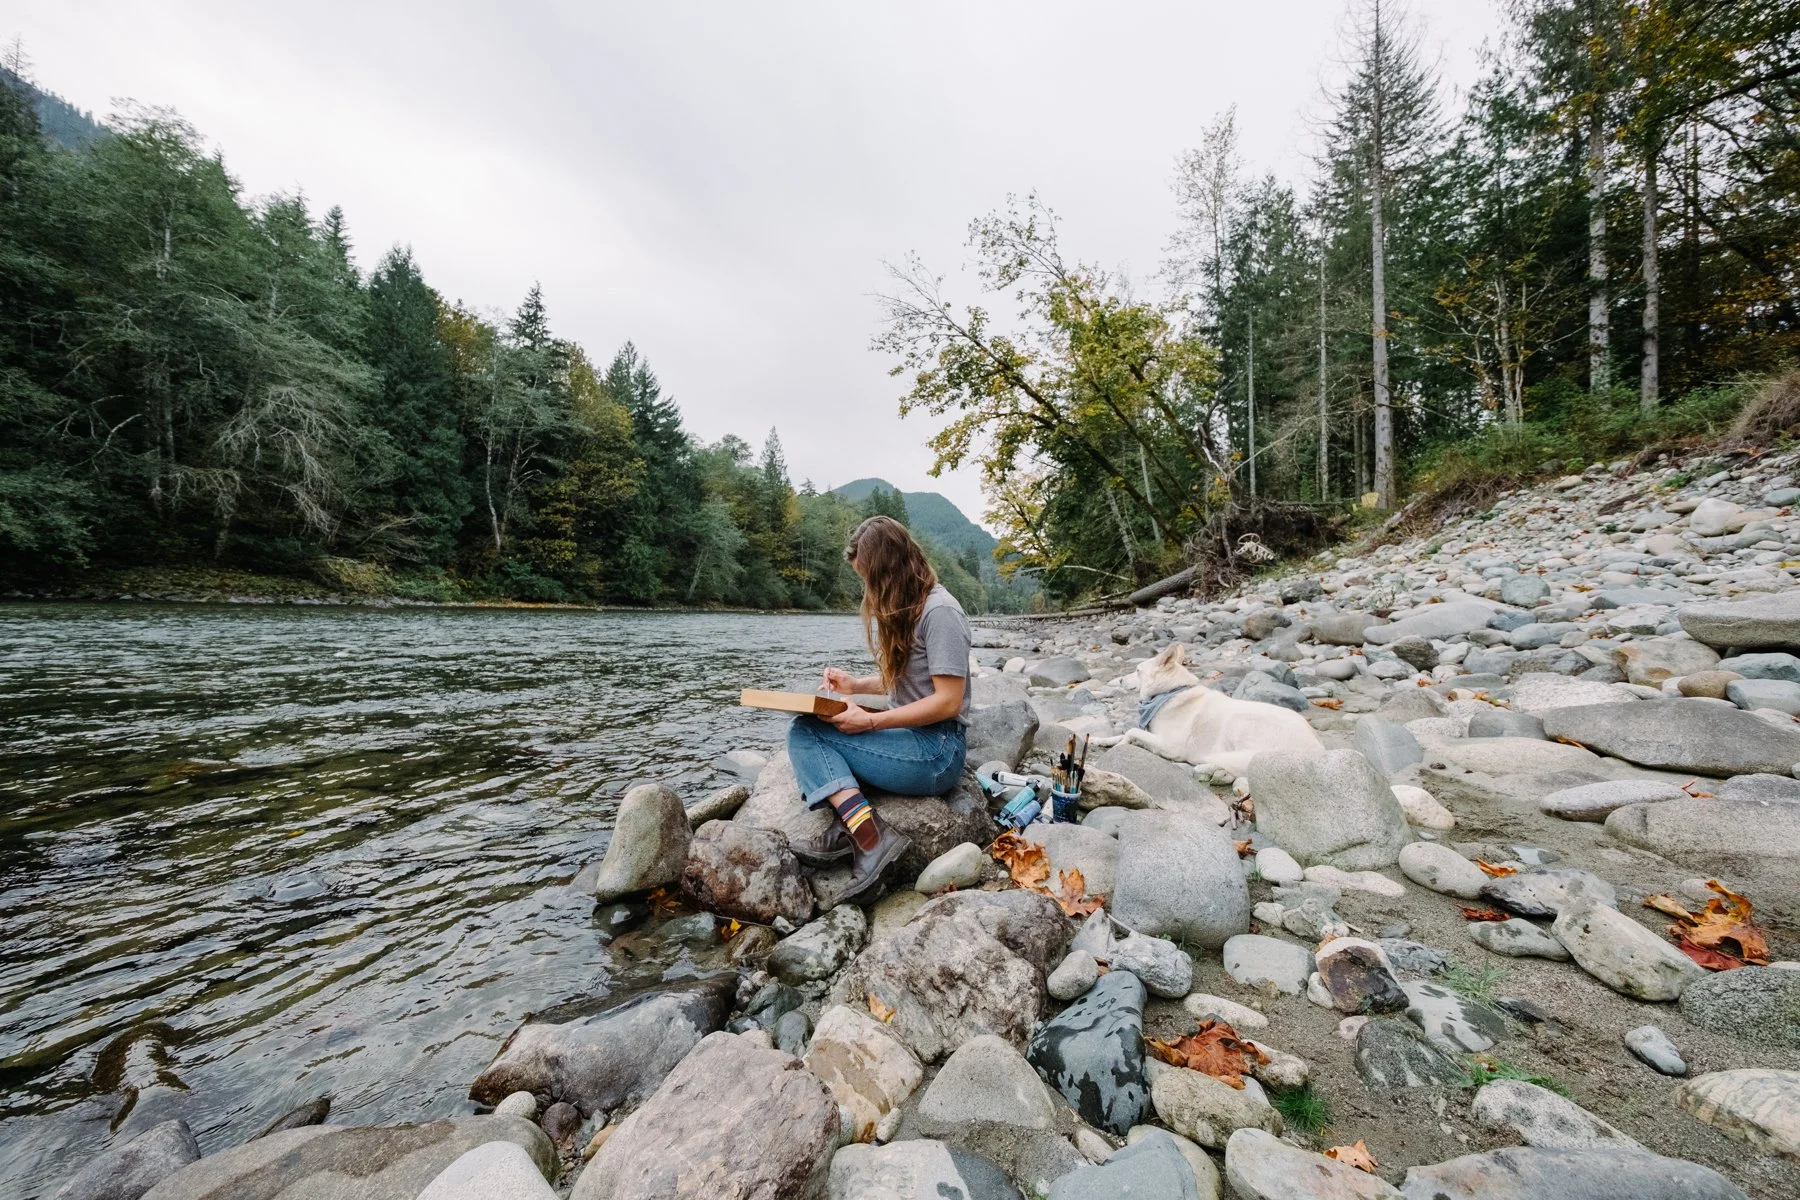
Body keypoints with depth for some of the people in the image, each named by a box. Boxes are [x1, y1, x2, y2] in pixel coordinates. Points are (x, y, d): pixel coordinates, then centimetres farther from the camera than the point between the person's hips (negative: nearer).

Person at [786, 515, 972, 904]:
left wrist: (870, 722, -19)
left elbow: (947, 702, -20)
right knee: (802, 729, -4)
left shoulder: (939, 611, -16)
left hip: (936, 752, -10)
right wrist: (856, 685, 9)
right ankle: (858, 831, -18)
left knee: (805, 733, -14)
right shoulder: (905, 608, 13)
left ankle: (868, 836, -19)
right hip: (909, 737, 10)